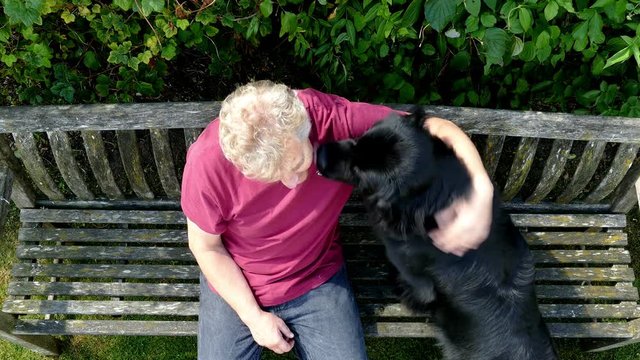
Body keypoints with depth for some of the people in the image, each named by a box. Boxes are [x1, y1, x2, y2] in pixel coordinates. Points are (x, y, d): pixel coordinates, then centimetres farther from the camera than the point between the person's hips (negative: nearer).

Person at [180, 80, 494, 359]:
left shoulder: (336, 120, -28)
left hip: (318, 281, 1)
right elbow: (206, 248, -10)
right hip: (235, 285, 0)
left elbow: (439, 129, -19)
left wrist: (480, 190, -36)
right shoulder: (207, 162, -28)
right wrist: (253, 317, -12)